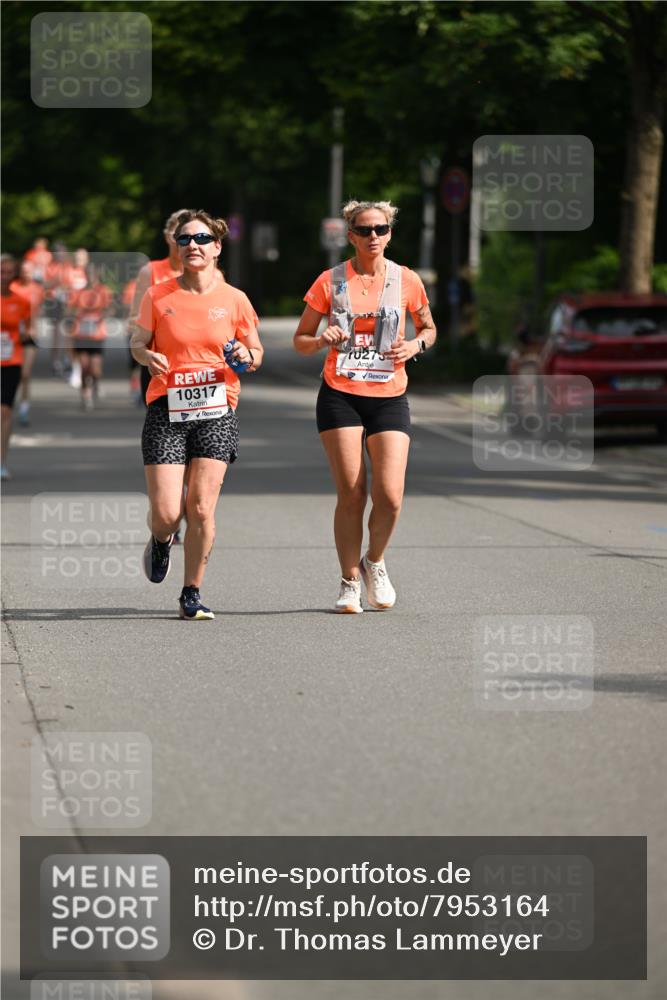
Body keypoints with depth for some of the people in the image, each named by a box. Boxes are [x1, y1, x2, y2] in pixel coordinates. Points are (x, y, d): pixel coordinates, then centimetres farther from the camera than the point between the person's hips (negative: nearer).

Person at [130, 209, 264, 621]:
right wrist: (148, 357, -10)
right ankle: (161, 541, 30)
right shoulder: (158, 296, 2)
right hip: (167, 410, 0)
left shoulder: (234, 300, 3)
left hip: (217, 412, 0)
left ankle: (192, 594, 9)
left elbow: (256, 353, 13)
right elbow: (138, 342, 12)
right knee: (166, 514, -8)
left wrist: (245, 356, -10)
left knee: (201, 509, -8)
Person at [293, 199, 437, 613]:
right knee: (350, 494, -5)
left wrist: (416, 345, -4)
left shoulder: (406, 281, 4)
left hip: (389, 397, 1)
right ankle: (350, 583, 9)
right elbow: (301, 339, 8)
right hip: (340, 396, -1)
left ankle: (374, 562, 18)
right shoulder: (331, 281, 1)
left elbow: (429, 328, 18)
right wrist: (322, 340, -14)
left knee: (389, 495, -11)